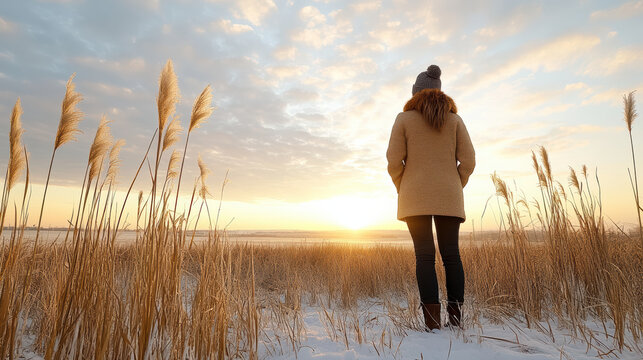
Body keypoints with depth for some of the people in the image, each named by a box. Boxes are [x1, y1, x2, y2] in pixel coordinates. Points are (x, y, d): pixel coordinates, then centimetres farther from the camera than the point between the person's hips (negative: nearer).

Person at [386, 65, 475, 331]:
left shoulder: (404, 119, 3)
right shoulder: (454, 119, 9)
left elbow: (394, 161, -4)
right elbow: (467, 160, 1)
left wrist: (402, 190, 8)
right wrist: (455, 188, 14)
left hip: (415, 197, -2)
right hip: (448, 198, 2)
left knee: (424, 255, -3)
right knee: (451, 254, 7)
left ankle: (432, 320, -4)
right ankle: (455, 317, 9)